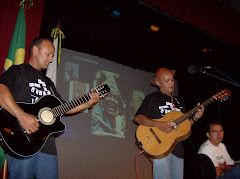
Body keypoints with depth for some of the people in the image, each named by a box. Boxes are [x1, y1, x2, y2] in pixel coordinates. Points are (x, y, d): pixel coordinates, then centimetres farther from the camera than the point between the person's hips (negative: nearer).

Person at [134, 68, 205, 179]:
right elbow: (137, 117, -10)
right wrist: (158, 124, -22)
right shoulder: (152, 98, -1)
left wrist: (194, 118, 1)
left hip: (177, 149, 6)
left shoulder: (179, 102, 20)